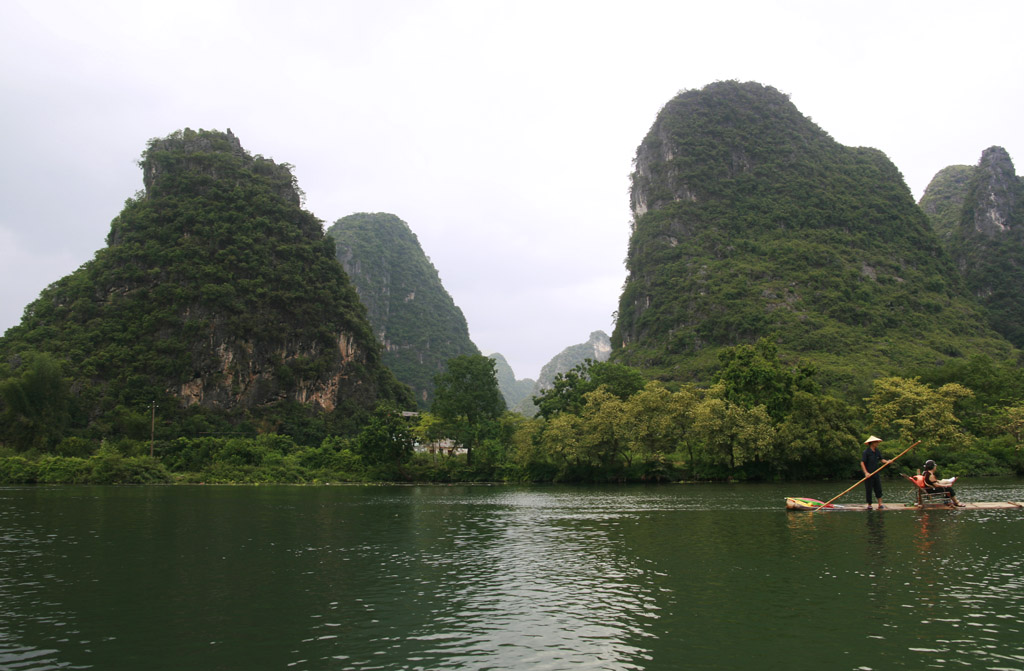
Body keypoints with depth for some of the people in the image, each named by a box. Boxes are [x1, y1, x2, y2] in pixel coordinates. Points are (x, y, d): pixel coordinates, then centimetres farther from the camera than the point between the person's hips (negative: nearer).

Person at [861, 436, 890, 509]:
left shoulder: (877, 451, 9)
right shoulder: (866, 452, -12)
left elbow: (881, 459, 17)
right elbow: (862, 463, -15)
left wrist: (886, 461, -5)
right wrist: (866, 472, -24)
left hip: (876, 474, 6)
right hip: (869, 475, -6)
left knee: (878, 489, 3)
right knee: (869, 490, 1)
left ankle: (880, 504, 6)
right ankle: (869, 505, 9)